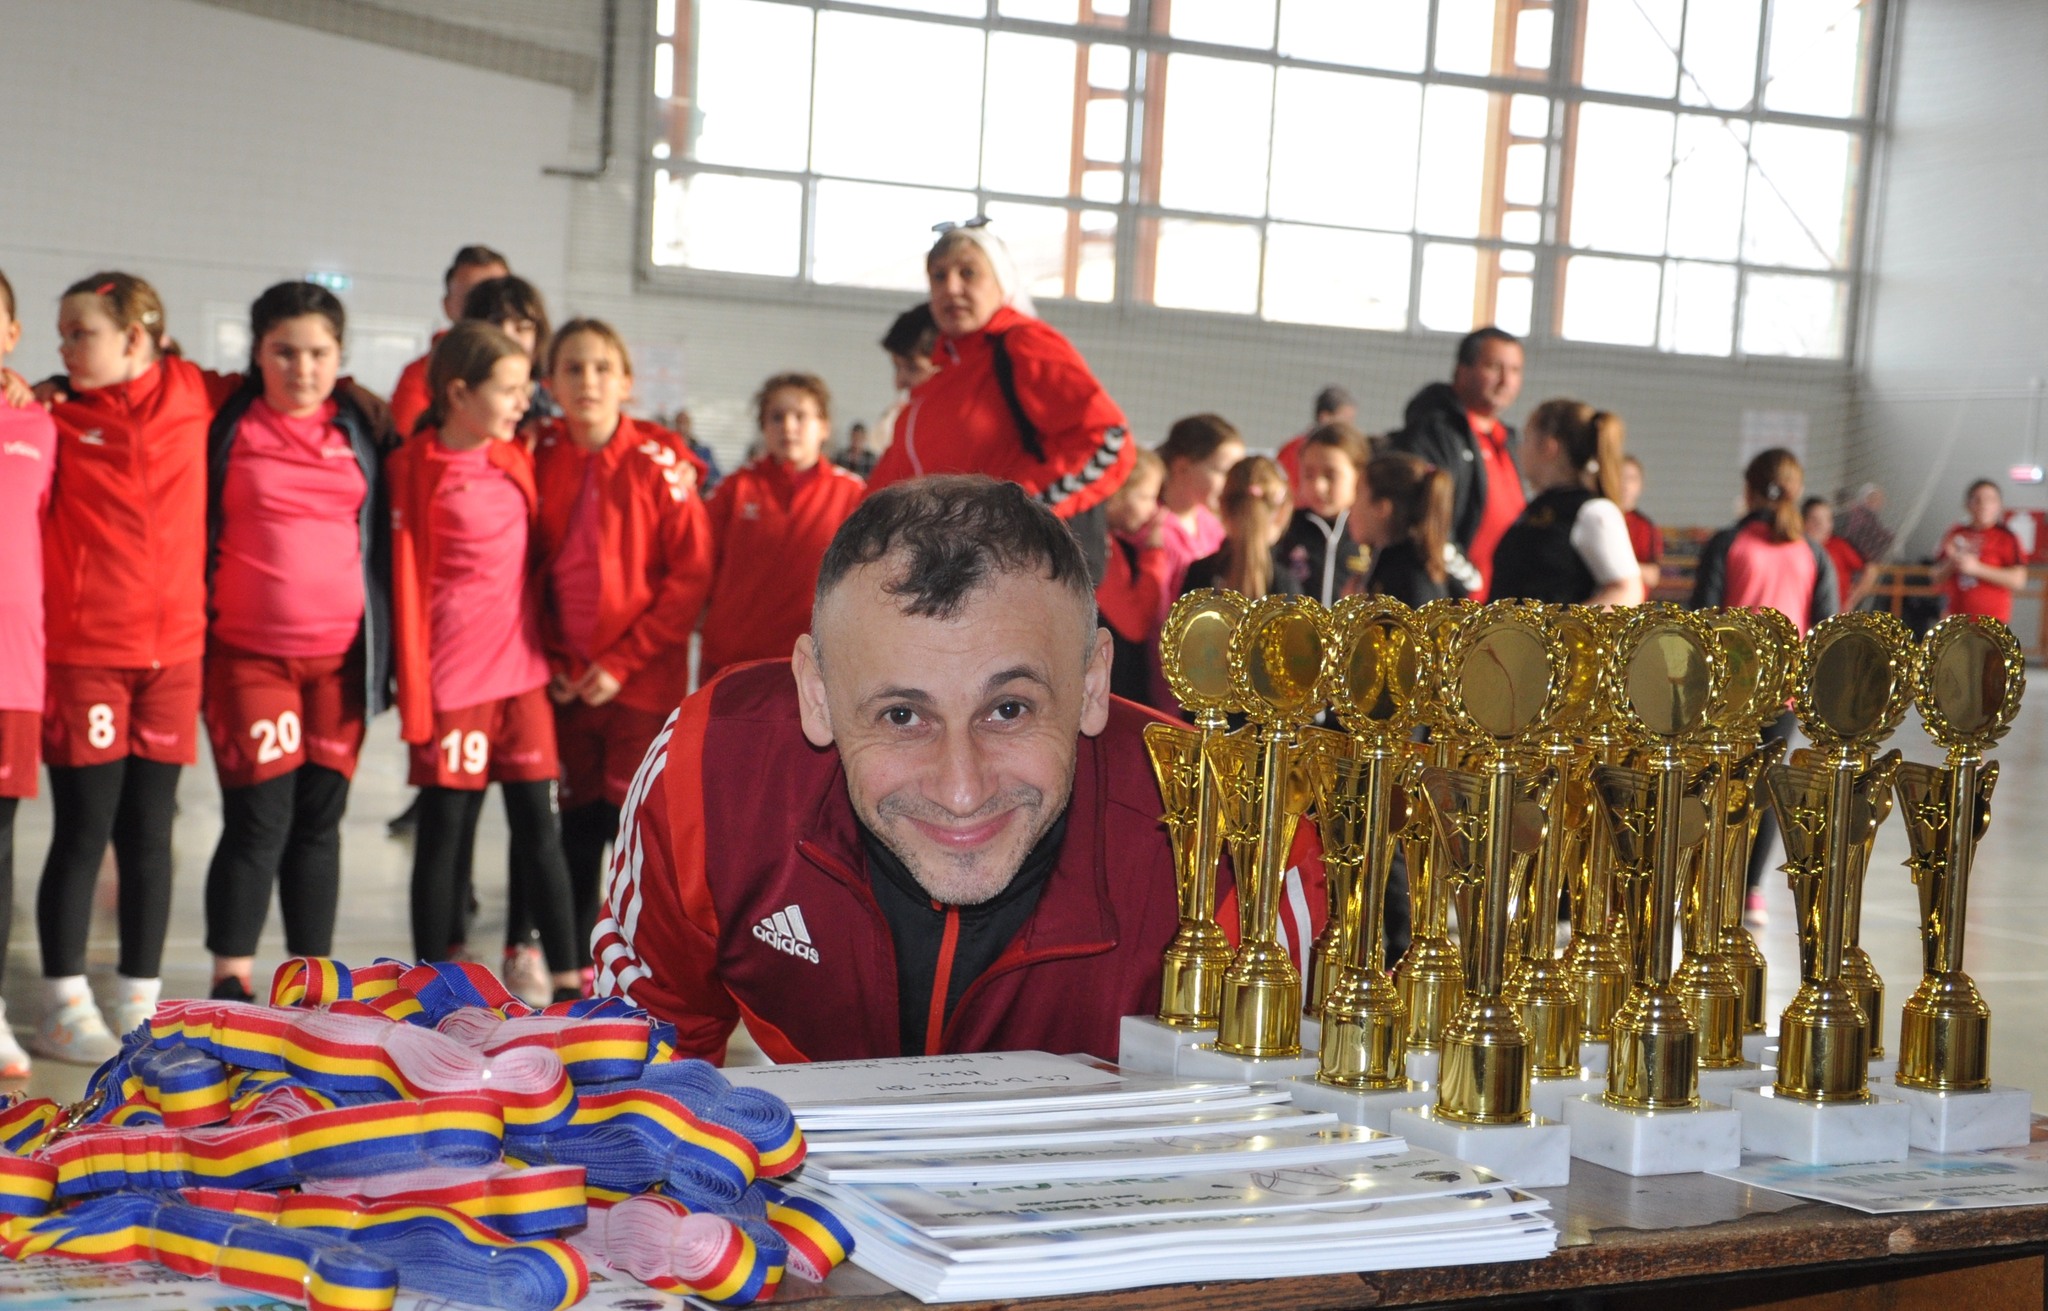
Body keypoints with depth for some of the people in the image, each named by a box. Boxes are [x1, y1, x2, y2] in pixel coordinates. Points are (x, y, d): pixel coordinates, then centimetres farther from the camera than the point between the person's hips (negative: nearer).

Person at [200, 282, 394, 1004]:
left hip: (341, 655, 2)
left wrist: (383, 647, 9)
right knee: (259, 818, -7)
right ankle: (230, 982, 4)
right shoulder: (224, 424, 0)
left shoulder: (365, 428, 7)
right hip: (246, 654, -2)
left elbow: (384, 532, 12)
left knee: (319, 819, 7)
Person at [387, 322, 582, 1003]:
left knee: (540, 828, 5)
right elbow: (407, 584, -7)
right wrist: (415, 696, -9)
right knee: (443, 830, 3)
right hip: (451, 680, -4)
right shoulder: (417, 469, -6)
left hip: (521, 672, 4)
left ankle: (568, 978, 9)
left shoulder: (518, 462, 9)